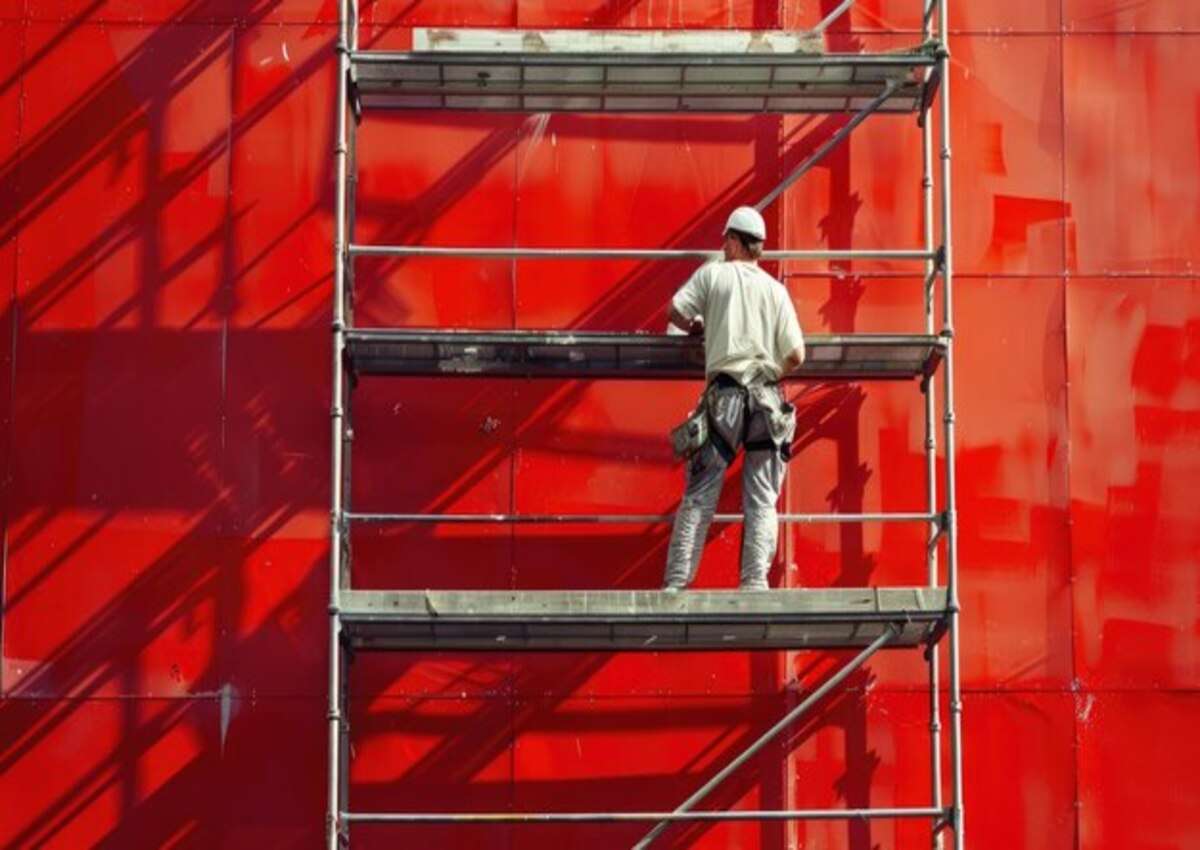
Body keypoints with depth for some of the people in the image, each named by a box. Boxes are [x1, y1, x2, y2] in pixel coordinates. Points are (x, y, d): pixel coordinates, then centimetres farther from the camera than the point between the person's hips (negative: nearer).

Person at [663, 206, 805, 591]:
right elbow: (796, 356, 3)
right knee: (761, 501, 4)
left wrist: (699, 328, 22)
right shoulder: (775, 290, 9)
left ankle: (676, 581, -4)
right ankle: (754, 583, -5)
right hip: (767, 398, 1)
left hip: (725, 395, -1)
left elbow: (675, 312, 1)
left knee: (699, 495, 0)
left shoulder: (713, 274, 5)